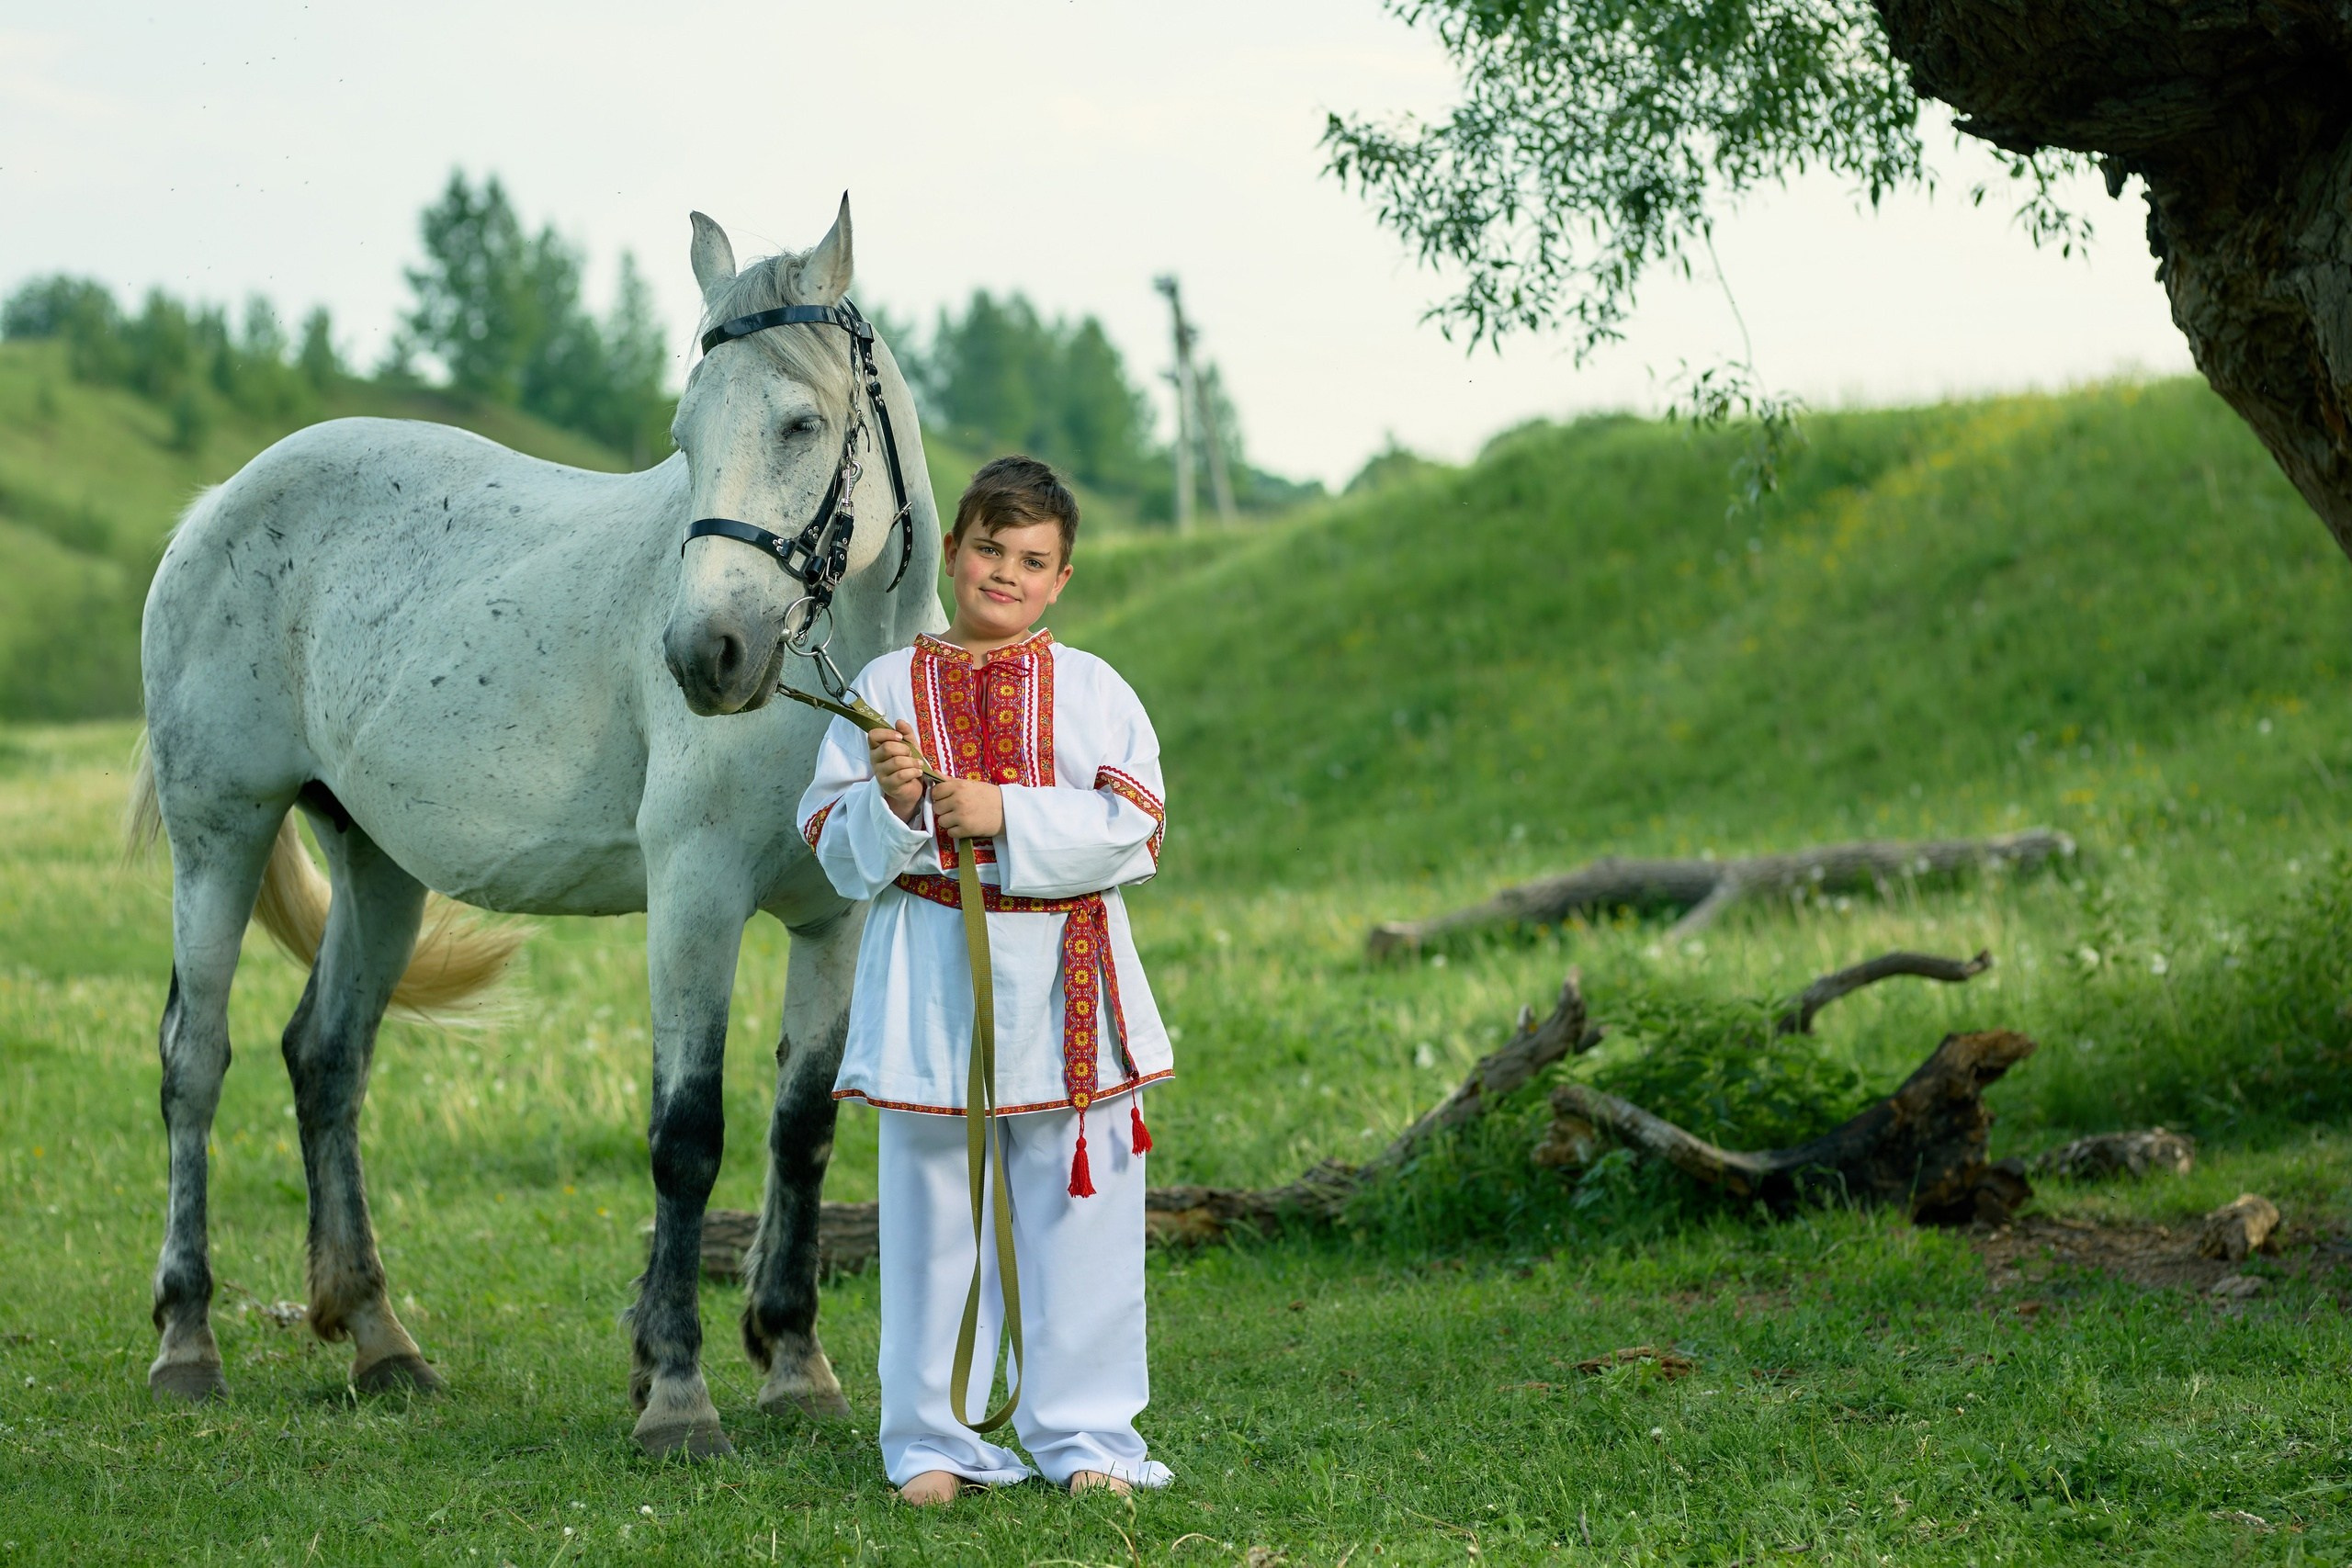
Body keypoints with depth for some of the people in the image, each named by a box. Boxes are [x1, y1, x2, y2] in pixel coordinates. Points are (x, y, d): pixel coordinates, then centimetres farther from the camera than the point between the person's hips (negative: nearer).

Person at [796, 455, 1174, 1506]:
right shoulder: (887, 688, 5)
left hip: (1066, 982, 0)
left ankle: (1084, 1436, 13)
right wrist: (889, 802, -16)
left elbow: (1133, 827, -6)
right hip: (930, 976, 0)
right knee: (930, 1208, 4)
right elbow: (835, 847, 4)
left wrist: (1008, 815, -16)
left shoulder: (1092, 689, 5)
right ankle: (933, 1439, 13)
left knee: (1079, 1210, 4)